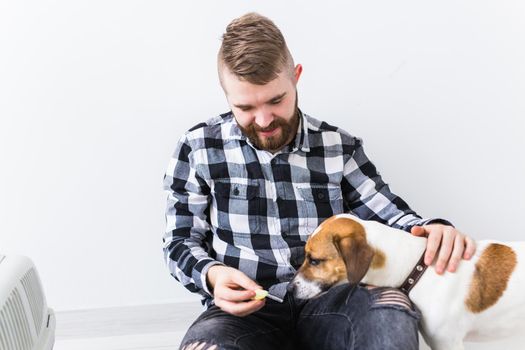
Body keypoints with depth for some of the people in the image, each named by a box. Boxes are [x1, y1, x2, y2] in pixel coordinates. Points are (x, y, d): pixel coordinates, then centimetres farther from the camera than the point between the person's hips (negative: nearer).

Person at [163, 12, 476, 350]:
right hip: (243, 309, -1)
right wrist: (212, 275, -14)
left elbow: (387, 214, 7)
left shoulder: (339, 146, 8)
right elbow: (180, 242, 8)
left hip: (326, 300, 2)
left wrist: (433, 231, -16)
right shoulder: (198, 148, 4)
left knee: (391, 312, -33)